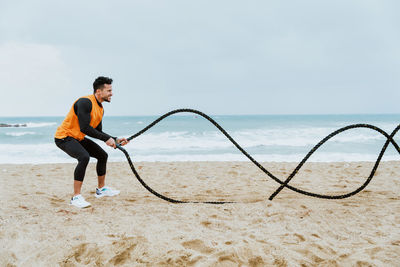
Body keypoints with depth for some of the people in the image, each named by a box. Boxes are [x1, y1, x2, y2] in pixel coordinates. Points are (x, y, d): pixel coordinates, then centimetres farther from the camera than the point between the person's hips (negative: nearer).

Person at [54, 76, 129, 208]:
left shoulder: (100, 109, 5)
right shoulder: (85, 102, -24)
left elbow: (98, 132, 12)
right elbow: (84, 128, -32)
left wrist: (115, 140, 0)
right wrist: (106, 139, -28)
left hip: (78, 138, 10)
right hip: (64, 136, -10)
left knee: (102, 155, 13)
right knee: (84, 157, -32)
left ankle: (101, 189, 30)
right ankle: (76, 197, -24)